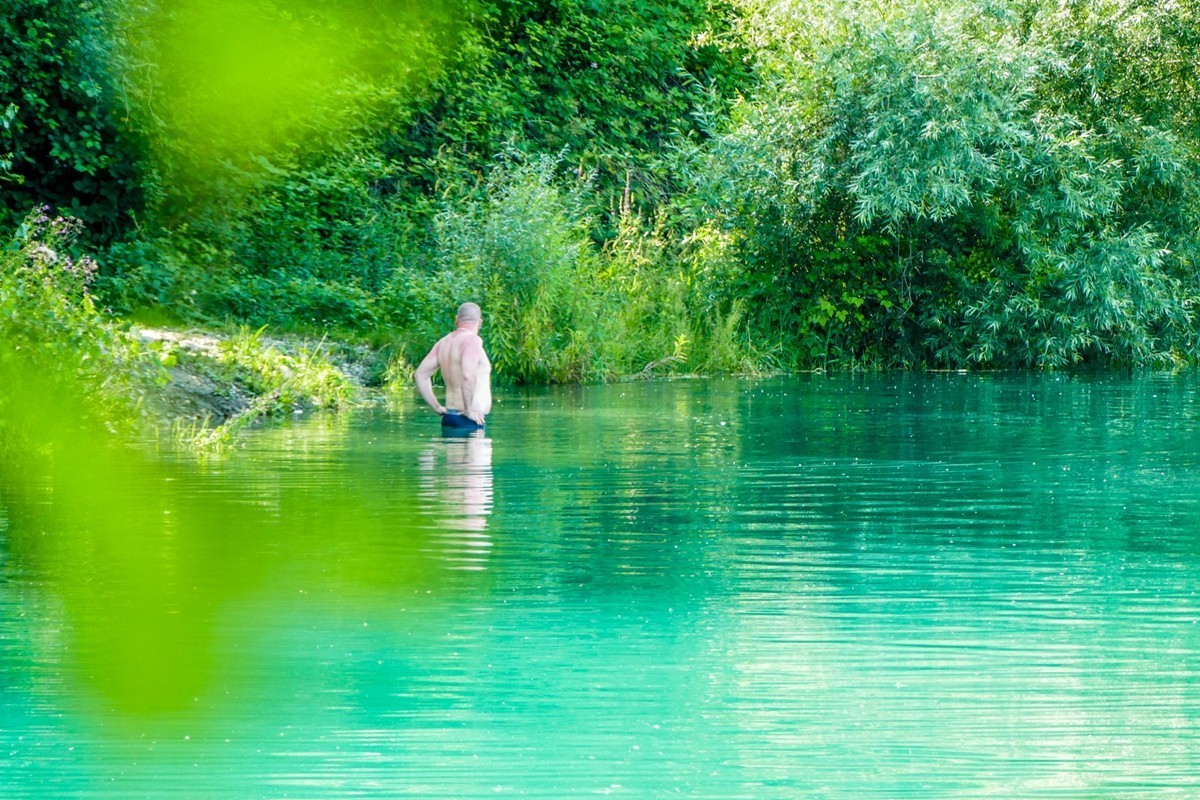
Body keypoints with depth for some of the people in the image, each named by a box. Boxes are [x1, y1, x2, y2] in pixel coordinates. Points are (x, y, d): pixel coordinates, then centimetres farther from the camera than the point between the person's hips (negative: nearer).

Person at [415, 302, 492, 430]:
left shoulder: (444, 342, 14)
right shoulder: (472, 340, -11)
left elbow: (421, 374, 17)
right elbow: (468, 376, -26)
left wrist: (437, 407, 17)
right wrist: (468, 410, -18)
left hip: (449, 418, 9)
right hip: (470, 421, -9)